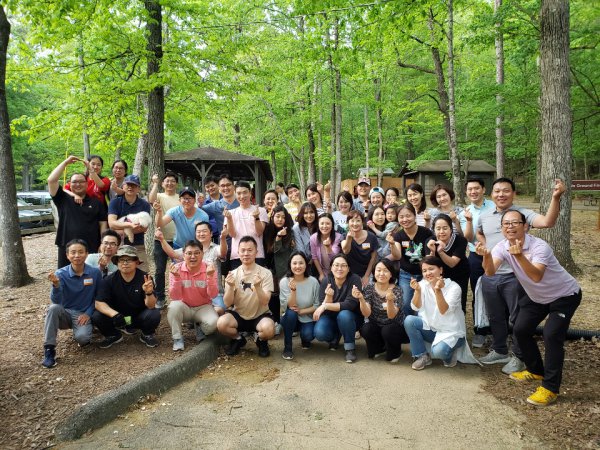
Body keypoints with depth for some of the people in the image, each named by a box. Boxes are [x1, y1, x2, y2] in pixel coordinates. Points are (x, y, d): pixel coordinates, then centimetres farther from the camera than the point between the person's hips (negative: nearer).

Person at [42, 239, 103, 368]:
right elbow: (56, 301, -21)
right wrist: (56, 285, -39)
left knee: (82, 338, -30)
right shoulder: (60, 274, -11)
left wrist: (88, 313, -9)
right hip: (65, 313, 1)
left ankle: (82, 331, 9)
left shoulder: (95, 273, -9)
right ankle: (49, 349, -21)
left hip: (83, 315, -1)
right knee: (54, 308, -33)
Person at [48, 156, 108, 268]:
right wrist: (66, 162, -1)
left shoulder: (96, 203, 10)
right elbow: (51, 180, -3)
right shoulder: (63, 200, 8)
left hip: (91, 250, 0)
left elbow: (103, 224, 7)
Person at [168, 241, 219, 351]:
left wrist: (210, 276, -33)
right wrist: (176, 277, -32)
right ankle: (177, 338, -8)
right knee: (174, 305, -32)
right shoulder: (176, 269, -12)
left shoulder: (209, 269, -12)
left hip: (203, 307, 0)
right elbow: (174, 297, -18)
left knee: (213, 322, -30)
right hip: (184, 307, 0)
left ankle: (200, 328, 9)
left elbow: (213, 295, -19)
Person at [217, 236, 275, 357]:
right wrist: (230, 287, -27)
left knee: (268, 329, -34)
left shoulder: (265, 273, -10)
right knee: (221, 323, -29)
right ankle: (238, 339, 6)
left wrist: (257, 286, -36)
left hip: (260, 315, -2)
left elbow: (264, 302, -18)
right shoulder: (233, 274, -3)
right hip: (238, 315, 2)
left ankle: (260, 340, 5)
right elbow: (227, 303, -8)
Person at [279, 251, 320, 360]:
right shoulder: (284, 281, -15)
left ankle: (305, 339, 13)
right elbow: (289, 306, -19)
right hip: (290, 318, 0)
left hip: (307, 319, 0)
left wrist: (301, 311, -21)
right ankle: (287, 347, -13)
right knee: (291, 313, -32)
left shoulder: (313, 281, -14)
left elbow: (317, 305, -8)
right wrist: (293, 290, -35)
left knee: (308, 335, -27)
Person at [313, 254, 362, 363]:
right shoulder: (326, 281, -11)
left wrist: (326, 306, -31)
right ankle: (335, 337, 11)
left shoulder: (354, 279, -19)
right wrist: (328, 297, -34)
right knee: (319, 333, -26)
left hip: (350, 317, -2)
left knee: (344, 315, -36)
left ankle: (350, 347, -12)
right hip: (330, 317, 2)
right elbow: (323, 307, -14)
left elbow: (350, 304, -28)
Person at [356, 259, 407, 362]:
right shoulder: (369, 288, -10)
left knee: (387, 331, -33)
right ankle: (379, 347, 7)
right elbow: (366, 314, -18)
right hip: (376, 326, 2)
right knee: (365, 329, -28)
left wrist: (390, 300, -46)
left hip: (394, 328, -2)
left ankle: (395, 352, 2)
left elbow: (391, 316, -26)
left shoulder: (396, 290, -16)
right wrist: (361, 299, -37)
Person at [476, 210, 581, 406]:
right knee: (520, 330, 7)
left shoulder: (539, 246, -32)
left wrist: (520, 256, -59)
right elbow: (490, 272, -30)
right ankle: (536, 370, 30)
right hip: (537, 296, 7)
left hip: (564, 295, -7)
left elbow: (536, 276, -46)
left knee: (551, 335, -19)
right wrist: (486, 256, -49)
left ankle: (550, 388, -6)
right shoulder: (502, 246, -15)